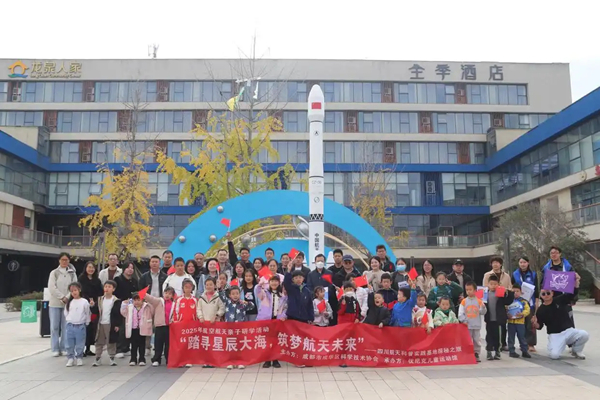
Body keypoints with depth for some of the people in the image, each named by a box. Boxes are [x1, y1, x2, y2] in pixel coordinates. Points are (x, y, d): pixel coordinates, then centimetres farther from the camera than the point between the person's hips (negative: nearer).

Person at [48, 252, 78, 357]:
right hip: (55, 303, -1)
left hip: (68, 303, 1)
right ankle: (55, 349, 7)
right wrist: (62, 297, -12)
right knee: (55, 327, 1)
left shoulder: (72, 273, 8)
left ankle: (64, 348, 8)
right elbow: (52, 288, -4)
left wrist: (67, 297, -15)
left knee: (66, 326, 0)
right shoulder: (54, 273, 5)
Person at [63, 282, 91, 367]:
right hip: (70, 326, 3)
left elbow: (88, 314, 0)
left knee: (80, 345, 4)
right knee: (69, 344, 7)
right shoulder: (69, 302, 3)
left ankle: (79, 358, 17)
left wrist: (86, 323, 3)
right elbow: (66, 313, 13)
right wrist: (69, 321, 9)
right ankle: (70, 358, 18)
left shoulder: (84, 302, -6)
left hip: (80, 326, -3)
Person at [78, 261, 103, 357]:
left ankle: (88, 348, 12)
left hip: (95, 306, 4)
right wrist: (89, 300, -14)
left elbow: (101, 293, 8)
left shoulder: (97, 280, 14)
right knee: (85, 327, -7)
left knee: (92, 327, 4)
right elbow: (82, 292, -5)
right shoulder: (81, 279, 3)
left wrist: (94, 301, -6)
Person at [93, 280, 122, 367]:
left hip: (111, 325, -4)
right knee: (99, 342, 9)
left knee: (111, 342, 4)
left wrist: (117, 325, -11)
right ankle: (97, 358, 17)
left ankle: (112, 358, 15)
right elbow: (97, 312, 11)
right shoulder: (100, 299, 6)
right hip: (101, 324, 4)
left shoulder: (116, 301, -7)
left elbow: (119, 314, -7)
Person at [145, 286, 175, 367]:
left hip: (169, 326, 2)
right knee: (158, 344, 3)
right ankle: (156, 360, 12)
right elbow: (151, 298, -14)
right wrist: (144, 294, -30)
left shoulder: (174, 304, 8)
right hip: (159, 325, -2)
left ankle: (169, 360, 18)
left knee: (168, 344, 10)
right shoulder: (158, 301, 2)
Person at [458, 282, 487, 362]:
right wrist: (464, 320, -11)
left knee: (477, 340, 7)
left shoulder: (479, 301, 1)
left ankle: (476, 354, 17)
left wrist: (483, 307, -20)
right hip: (467, 325, 0)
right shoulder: (464, 301, 0)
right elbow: (460, 313, -1)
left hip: (477, 325, 1)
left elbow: (483, 312, -1)